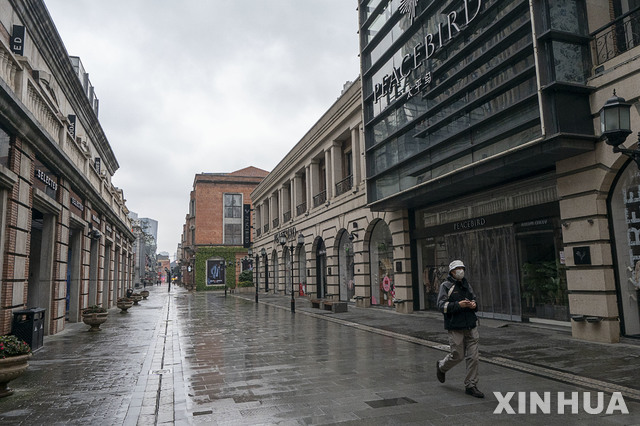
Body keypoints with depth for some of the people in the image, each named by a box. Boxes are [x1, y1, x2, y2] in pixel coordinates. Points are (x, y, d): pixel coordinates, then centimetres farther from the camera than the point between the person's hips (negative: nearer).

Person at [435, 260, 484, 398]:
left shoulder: (466, 284, 13)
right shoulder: (446, 286, -5)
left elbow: (474, 299, 23)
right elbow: (441, 306, -12)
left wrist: (474, 304, -1)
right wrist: (458, 305, -23)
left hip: (471, 326, 5)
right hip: (455, 327, -5)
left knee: (473, 357, 2)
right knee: (457, 355, 0)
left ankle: (471, 386, 13)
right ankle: (441, 367, 31)